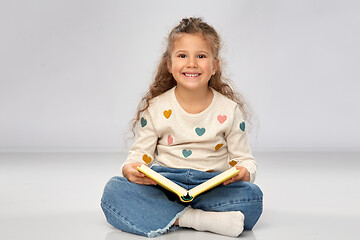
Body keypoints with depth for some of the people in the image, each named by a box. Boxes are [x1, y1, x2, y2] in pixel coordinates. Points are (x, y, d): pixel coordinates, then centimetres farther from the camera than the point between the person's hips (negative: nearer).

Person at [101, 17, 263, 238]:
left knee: (252, 195, -30)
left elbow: (245, 159, 6)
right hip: (163, 186, 1)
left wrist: (243, 172, -19)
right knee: (115, 190, -27)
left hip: (211, 189, 0)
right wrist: (131, 168, -18)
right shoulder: (156, 108, 3)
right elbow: (141, 154, 7)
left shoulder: (229, 110, 2)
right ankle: (194, 219, -33)